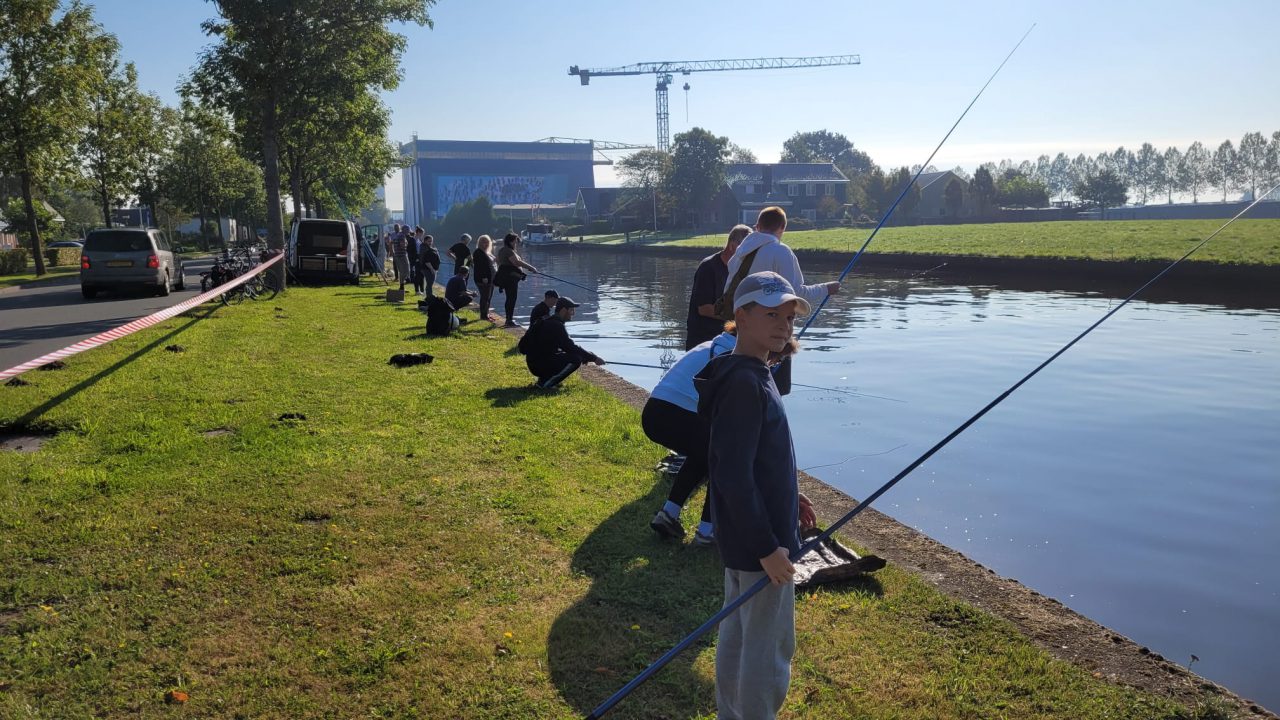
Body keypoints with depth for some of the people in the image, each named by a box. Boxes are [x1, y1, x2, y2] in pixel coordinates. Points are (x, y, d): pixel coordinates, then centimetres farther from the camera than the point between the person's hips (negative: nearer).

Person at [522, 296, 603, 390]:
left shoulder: (550, 322, 15)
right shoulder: (556, 326, -18)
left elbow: (567, 346, 20)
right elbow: (571, 347, -21)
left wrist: (588, 355, 9)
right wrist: (593, 358, -14)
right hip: (539, 365, -10)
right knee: (576, 359, -18)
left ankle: (545, 378, 11)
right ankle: (545, 384, -13)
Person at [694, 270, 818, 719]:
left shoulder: (753, 375, 8)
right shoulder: (744, 385, -24)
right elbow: (733, 475, -27)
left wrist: (789, 498, 15)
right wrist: (767, 547, -22)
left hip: (744, 538, 10)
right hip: (759, 542, -10)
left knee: (737, 635, 21)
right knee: (769, 649, 4)